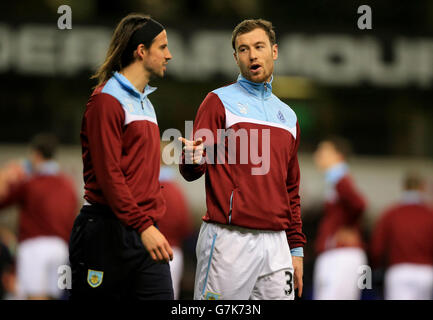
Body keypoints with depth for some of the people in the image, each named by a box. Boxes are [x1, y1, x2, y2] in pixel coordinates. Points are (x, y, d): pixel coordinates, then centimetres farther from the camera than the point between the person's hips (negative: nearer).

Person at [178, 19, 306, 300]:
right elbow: (191, 171, -4)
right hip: (229, 241, -5)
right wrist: (193, 159, -28)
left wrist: (296, 248, 16)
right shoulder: (220, 101, 2)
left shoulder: (288, 116, 19)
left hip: (276, 243, 5)